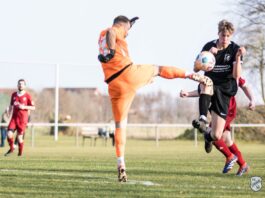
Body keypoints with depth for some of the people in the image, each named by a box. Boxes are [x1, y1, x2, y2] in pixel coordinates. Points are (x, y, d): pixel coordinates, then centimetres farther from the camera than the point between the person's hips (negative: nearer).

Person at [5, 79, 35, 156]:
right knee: (9, 134, -12)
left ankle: (20, 152, 20)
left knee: (19, 137, -1)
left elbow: (33, 107, -1)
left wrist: (24, 107, -15)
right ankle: (11, 149, 11)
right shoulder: (14, 95, 10)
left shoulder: (27, 96, -3)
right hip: (14, 117, 3)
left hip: (23, 118, -3)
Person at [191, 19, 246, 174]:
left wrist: (238, 57, -30)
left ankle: (208, 136, 31)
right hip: (209, 88, 1)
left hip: (224, 91, -1)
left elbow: (236, 76, -14)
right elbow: (196, 68, -4)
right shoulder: (209, 46, -1)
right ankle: (203, 119, -44)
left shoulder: (235, 49, -6)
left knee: (217, 136, -8)